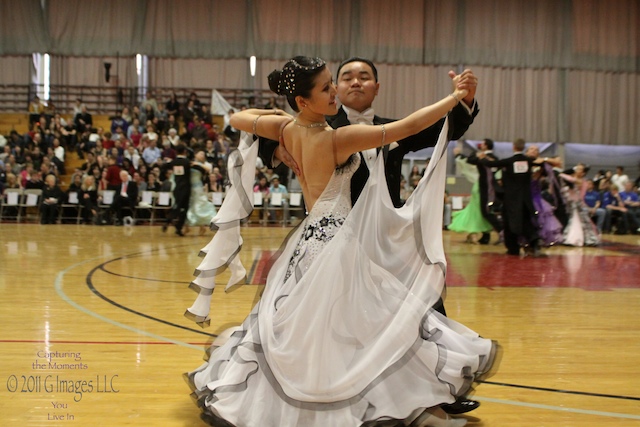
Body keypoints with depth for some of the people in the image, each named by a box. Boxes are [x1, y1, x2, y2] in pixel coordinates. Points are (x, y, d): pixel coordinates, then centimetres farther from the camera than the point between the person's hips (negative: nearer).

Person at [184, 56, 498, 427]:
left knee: (281, 323, 20)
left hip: (308, 241, 8)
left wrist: (272, 112, 30)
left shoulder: (286, 129, 0)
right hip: (339, 241, -8)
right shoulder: (339, 138, -19)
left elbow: (239, 118, 18)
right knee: (393, 314, 0)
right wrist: (457, 96, -12)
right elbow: (410, 126, -20)